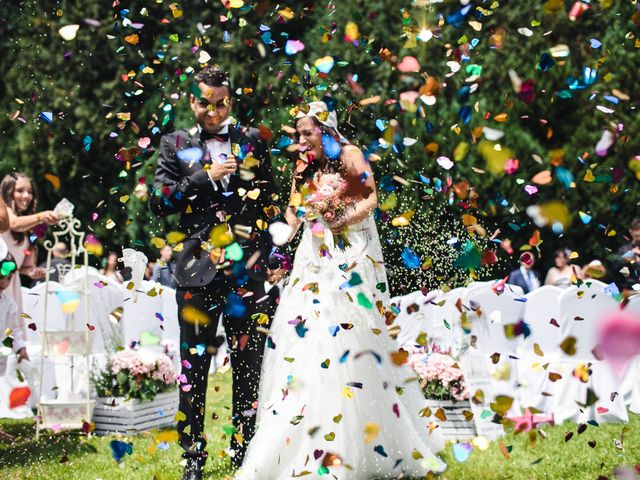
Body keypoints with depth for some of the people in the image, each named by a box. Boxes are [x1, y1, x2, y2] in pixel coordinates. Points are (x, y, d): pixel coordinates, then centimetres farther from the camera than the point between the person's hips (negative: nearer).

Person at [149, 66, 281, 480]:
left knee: (249, 367, 4)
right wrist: (206, 178, -11)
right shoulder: (178, 144, 9)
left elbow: (271, 205, 13)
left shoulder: (253, 142, 11)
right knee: (194, 367, 1)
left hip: (250, 271, 1)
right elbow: (160, 201, -1)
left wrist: (274, 261, 8)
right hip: (198, 272, -1)